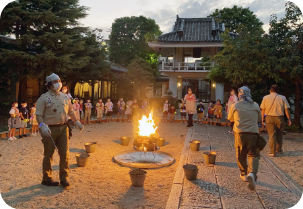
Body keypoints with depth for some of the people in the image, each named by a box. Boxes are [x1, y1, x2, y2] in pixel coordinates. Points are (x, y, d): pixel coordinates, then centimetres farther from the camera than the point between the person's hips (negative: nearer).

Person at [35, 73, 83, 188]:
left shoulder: (65, 97, 11)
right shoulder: (44, 98, -6)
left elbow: (70, 111, 20)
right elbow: (39, 115, -11)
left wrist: (76, 122, 13)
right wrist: (42, 125, -27)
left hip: (63, 128, 5)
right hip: (50, 130, -4)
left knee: (65, 154, 5)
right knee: (48, 155, 7)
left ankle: (64, 178, 18)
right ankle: (47, 178, 23)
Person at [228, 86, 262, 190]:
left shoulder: (234, 106, -2)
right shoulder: (255, 106, 3)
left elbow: (230, 119, 11)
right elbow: (259, 119, 15)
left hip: (239, 133, 0)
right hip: (253, 133, 0)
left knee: (241, 156, 15)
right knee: (253, 155, 4)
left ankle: (244, 174, 26)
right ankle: (252, 173, -17)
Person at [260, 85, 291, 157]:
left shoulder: (265, 98, 3)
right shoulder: (282, 98, 3)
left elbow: (263, 109, 3)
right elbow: (286, 109, -1)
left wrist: (263, 118, 12)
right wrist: (289, 119, 3)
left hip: (269, 118, 0)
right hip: (279, 118, 1)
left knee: (271, 135, 1)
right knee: (279, 135, 15)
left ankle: (272, 152, 0)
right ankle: (279, 150, 24)